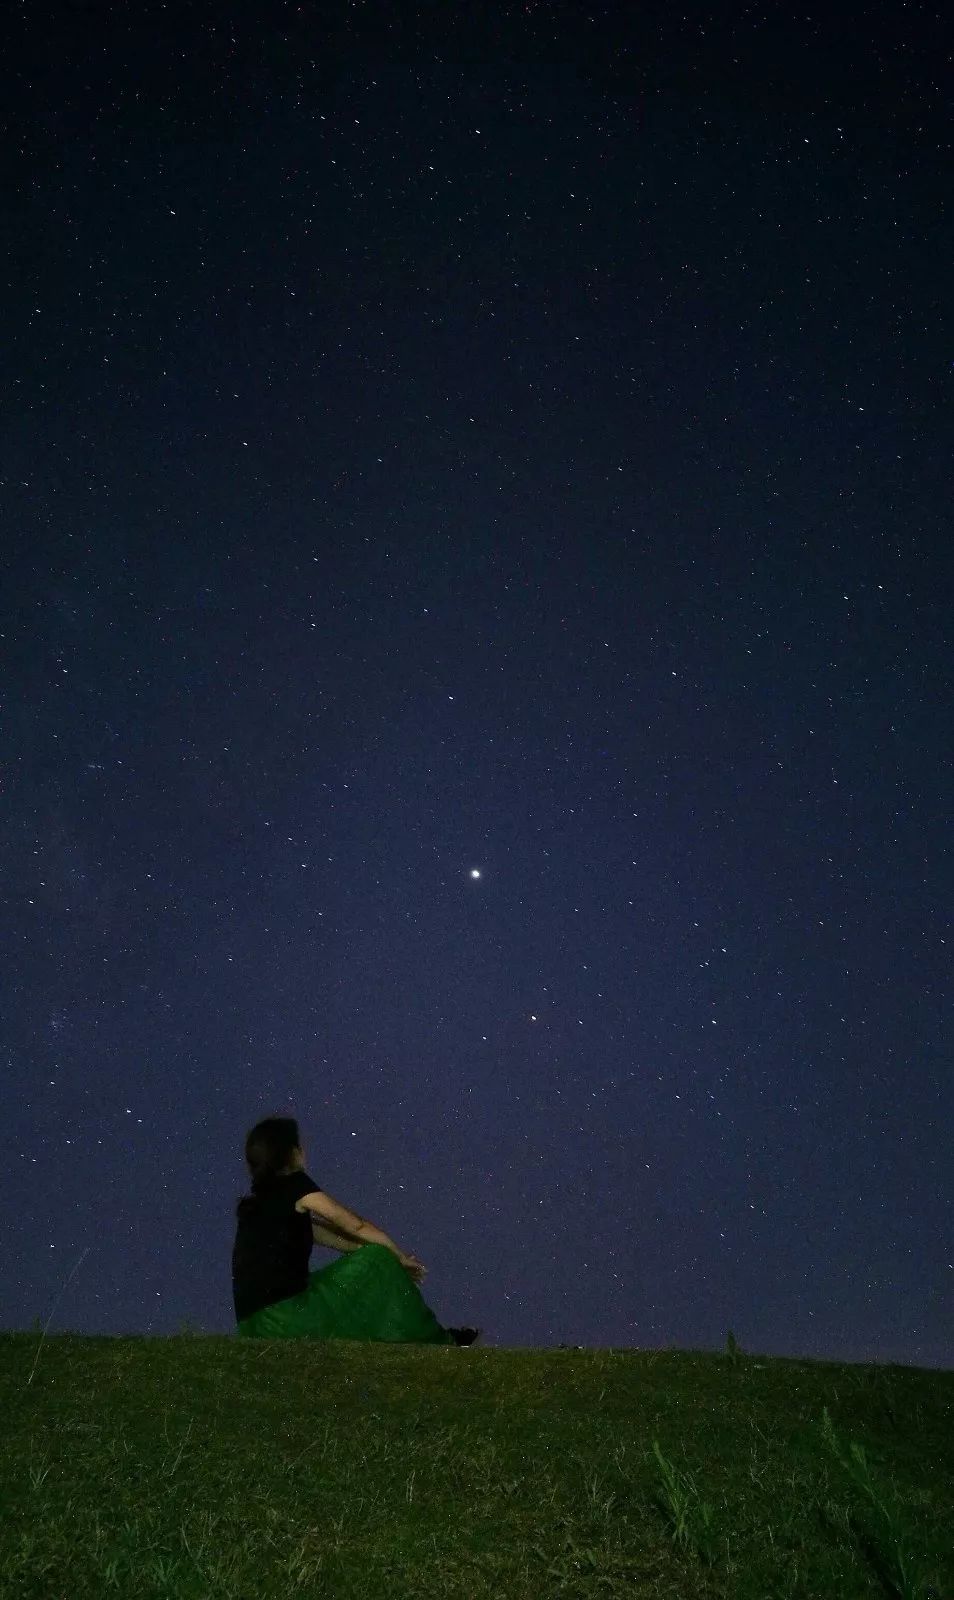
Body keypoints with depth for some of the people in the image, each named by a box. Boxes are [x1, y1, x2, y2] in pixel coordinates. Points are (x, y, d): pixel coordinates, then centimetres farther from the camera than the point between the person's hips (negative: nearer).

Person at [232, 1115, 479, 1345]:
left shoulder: (257, 1202, 16)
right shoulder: (294, 1186, -8)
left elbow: (328, 1235, 18)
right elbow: (355, 1225, -4)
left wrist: (393, 1256, 18)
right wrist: (401, 1256, 10)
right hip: (283, 1320, -8)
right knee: (376, 1262, 0)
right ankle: (439, 1343, 11)